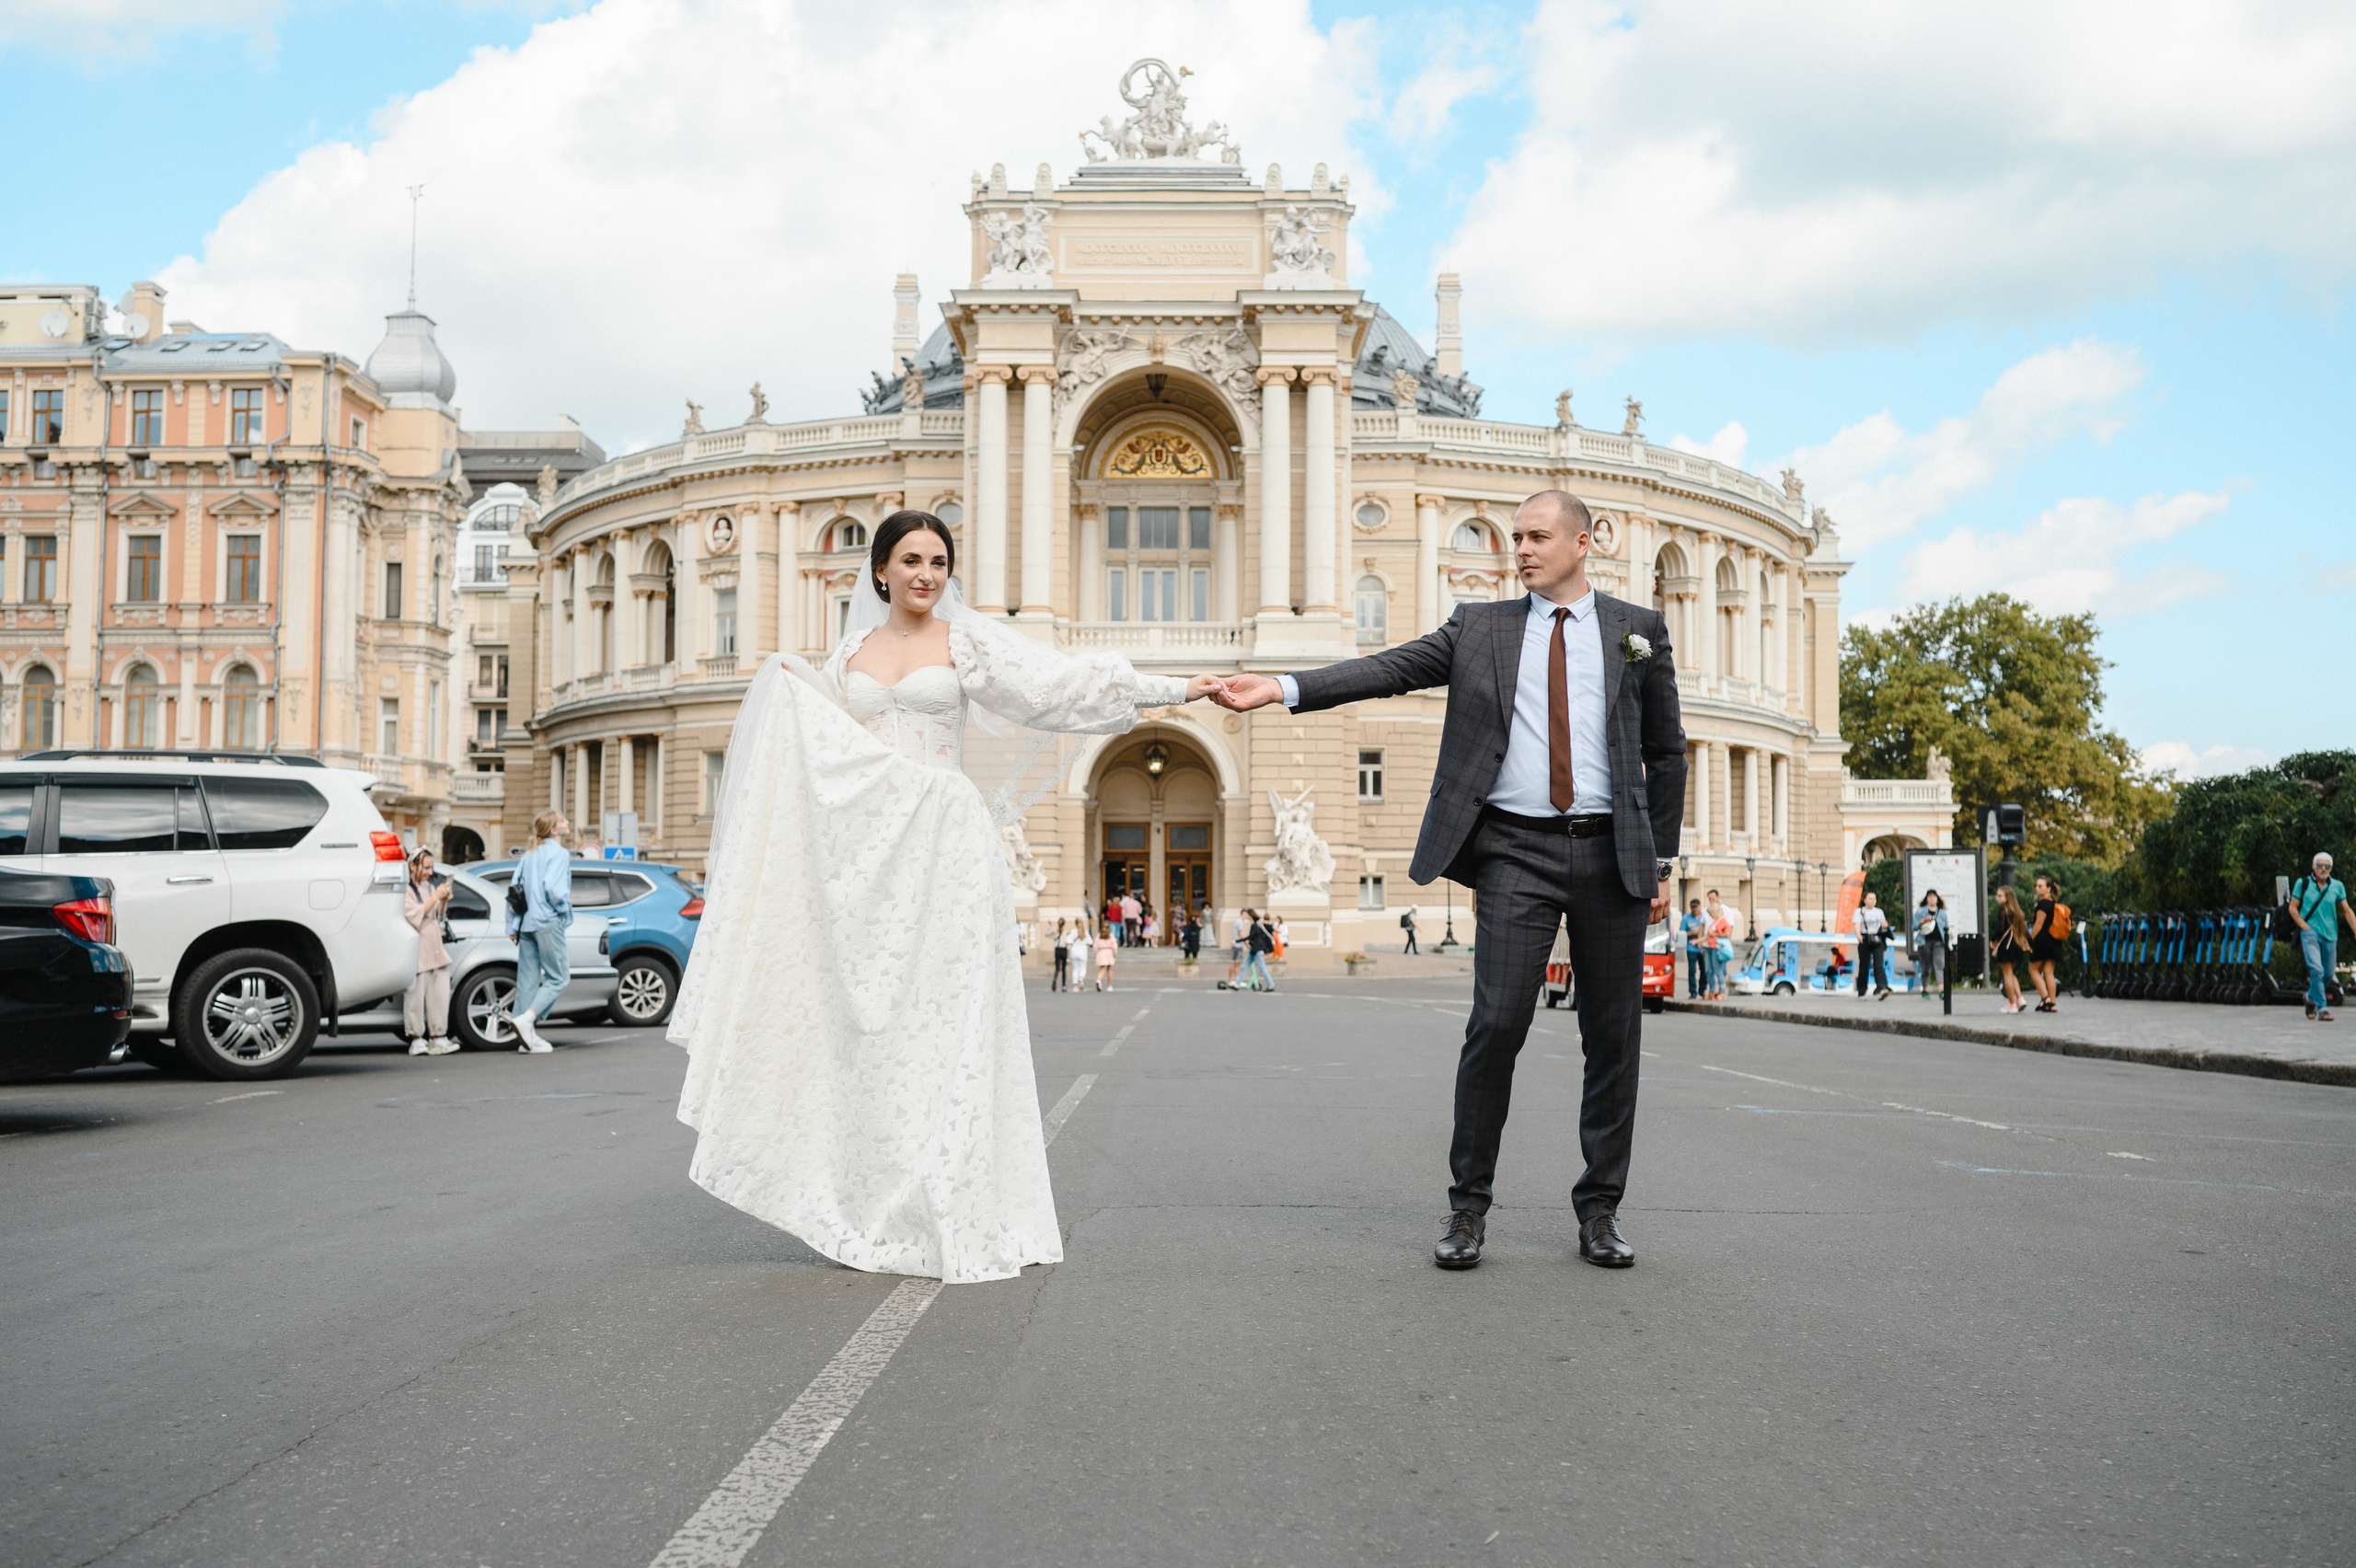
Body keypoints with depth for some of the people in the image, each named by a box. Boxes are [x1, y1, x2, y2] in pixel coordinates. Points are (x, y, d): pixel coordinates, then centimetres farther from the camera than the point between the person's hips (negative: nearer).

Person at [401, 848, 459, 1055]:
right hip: (416, 950, -7)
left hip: (435, 948, 7)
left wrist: (444, 901, 3)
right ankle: (417, 1040, -2)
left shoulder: (429, 886, 17)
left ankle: (437, 1038, 9)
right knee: (416, 995, -6)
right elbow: (415, 916, -16)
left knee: (440, 993, 5)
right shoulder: (405, 889, -6)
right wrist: (436, 897, -18)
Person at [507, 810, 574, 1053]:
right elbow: (552, 886, -22)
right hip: (549, 923, -8)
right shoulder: (559, 853, -7)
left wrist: (512, 926, 14)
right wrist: (564, 908, -5)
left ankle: (527, 1038, 9)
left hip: (527, 923, 8)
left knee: (528, 980, 8)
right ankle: (526, 1019, -15)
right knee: (558, 977, -1)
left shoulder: (529, 855, 17)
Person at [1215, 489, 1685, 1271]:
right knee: (1497, 1023, -10)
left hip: (1610, 853, 1)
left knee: (1613, 1035, 4)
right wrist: (1281, 688, -15)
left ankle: (1600, 1211, 17)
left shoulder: (1637, 628, 11)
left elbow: (1666, 751, 13)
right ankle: (1468, 1207, 3)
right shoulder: (1481, 627, 10)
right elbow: (1391, 669, -1)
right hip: (1517, 852, -1)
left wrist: (1661, 861, 8)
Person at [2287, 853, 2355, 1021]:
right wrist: (2305, 926, -8)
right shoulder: (2303, 883, 0)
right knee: (2316, 969, -19)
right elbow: (2293, 908, 5)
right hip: (2310, 932, -3)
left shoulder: (2337, 886, 4)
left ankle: (2311, 997, 37)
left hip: (2330, 934, 3)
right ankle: (2322, 1009, -15)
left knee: (2328, 973, 10)